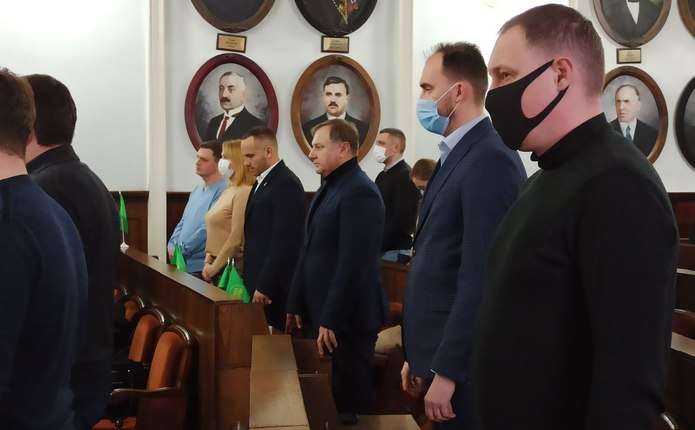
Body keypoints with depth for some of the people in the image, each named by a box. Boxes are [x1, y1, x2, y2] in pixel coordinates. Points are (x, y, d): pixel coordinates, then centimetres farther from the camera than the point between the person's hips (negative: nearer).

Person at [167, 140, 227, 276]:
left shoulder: (222, 191, -17)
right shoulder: (197, 190, 14)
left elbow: (207, 230, -20)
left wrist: (180, 250, -12)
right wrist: (172, 244, 3)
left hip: (200, 267, -8)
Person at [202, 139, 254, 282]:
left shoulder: (244, 193, -15)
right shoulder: (227, 191, 13)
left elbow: (236, 239, -18)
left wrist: (215, 267, -12)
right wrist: (208, 261, 6)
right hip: (215, 265, 8)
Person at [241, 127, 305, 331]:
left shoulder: (286, 184, -14)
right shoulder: (262, 182, 16)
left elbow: (284, 243, -19)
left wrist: (265, 287, -18)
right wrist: (253, 283, 12)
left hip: (274, 287, -9)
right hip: (259, 283, 9)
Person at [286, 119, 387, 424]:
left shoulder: (359, 192, -17)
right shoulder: (329, 188, 14)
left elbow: (353, 263, -22)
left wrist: (331, 319, -22)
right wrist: (296, 305, 15)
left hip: (346, 318, -9)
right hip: (322, 313, 9)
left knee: (351, 399, 2)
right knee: (329, 396, 16)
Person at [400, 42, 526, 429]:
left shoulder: (490, 160, -18)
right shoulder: (457, 157, 13)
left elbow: (480, 277, -23)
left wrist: (447, 370, -21)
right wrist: (421, 356, 15)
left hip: (464, 364, -9)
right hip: (441, 355, 9)